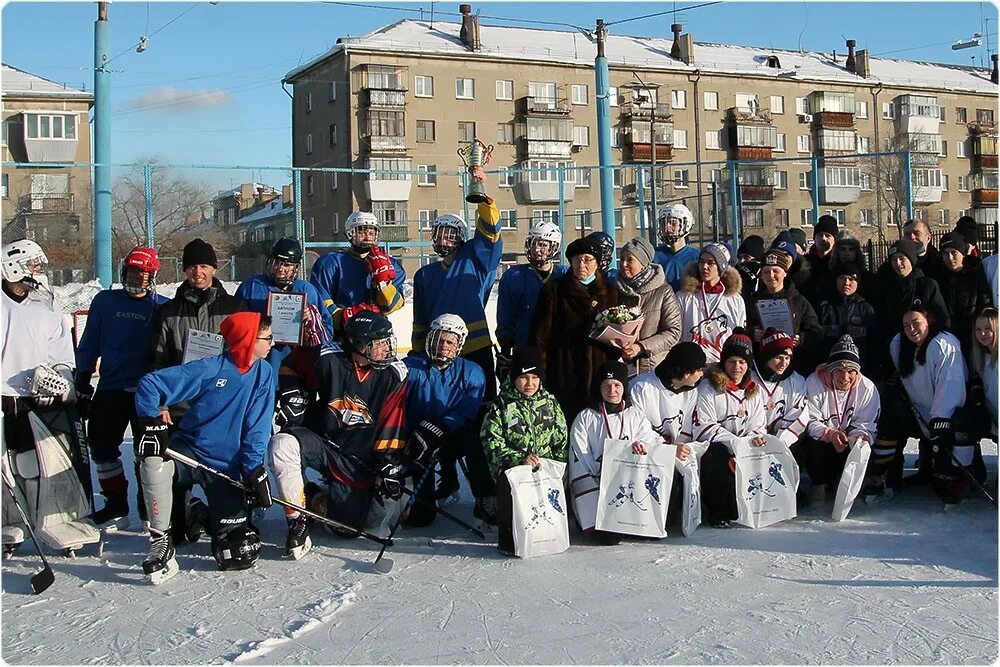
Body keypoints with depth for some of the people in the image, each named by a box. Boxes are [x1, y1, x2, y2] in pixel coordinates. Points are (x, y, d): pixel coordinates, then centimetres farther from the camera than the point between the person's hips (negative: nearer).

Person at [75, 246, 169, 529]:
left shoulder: (163, 307, 2)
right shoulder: (105, 302, 7)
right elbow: (89, 344, 10)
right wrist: (82, 384, 7)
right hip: (110, 389, 2)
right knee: (102, 446, 5)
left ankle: (150, 507, 14)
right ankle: (116, 507, 16)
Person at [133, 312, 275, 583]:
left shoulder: (264, 373, 0)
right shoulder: (210, 369, -12)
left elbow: (258, 429, 0)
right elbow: (149, 384, -11)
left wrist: (254, 469, -9)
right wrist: (151, 422, -22)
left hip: (226, 467, 2)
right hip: (189, 451, -2)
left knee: (243, 553, -9)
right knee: (154, 464, -38)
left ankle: (205, 517, 24)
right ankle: (161, 543, -19)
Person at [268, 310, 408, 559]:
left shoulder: (394, 374, -7)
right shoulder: (328, 358, -12)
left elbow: (393, 427, -4)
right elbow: (291, 367, 8)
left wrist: (389, 466, -9)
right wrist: (293, 400, -1)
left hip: (359, 462, 1)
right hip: (320, 441, -1)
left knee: (349, 529, -9)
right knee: (281, 445, -33)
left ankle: (317, 501, 24)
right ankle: (298, 519, -18)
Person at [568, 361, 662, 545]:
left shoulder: (635, 415, 16)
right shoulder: (585, 418, 7)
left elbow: (650, 439, 1)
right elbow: (581, 459, -1)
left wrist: (642, 446, -24)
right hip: (596, 481, -3)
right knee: (609, 537, -25)